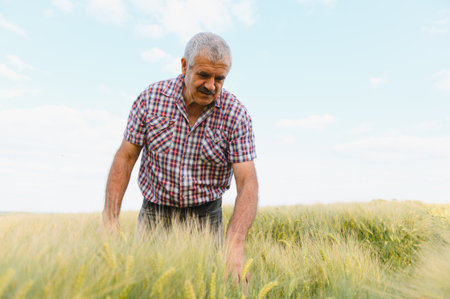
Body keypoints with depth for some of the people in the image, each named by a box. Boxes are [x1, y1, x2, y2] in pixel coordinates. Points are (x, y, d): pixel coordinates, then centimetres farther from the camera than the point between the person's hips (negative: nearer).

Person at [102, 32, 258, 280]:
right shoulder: (151, 98, -9)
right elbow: (125, 157, -4)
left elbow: (247, 183, -18)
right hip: (154, 213, 1)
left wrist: (235, 242, -32)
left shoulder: (235, 114, -13)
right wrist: (110, 219, -11)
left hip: (204, 216, 0)